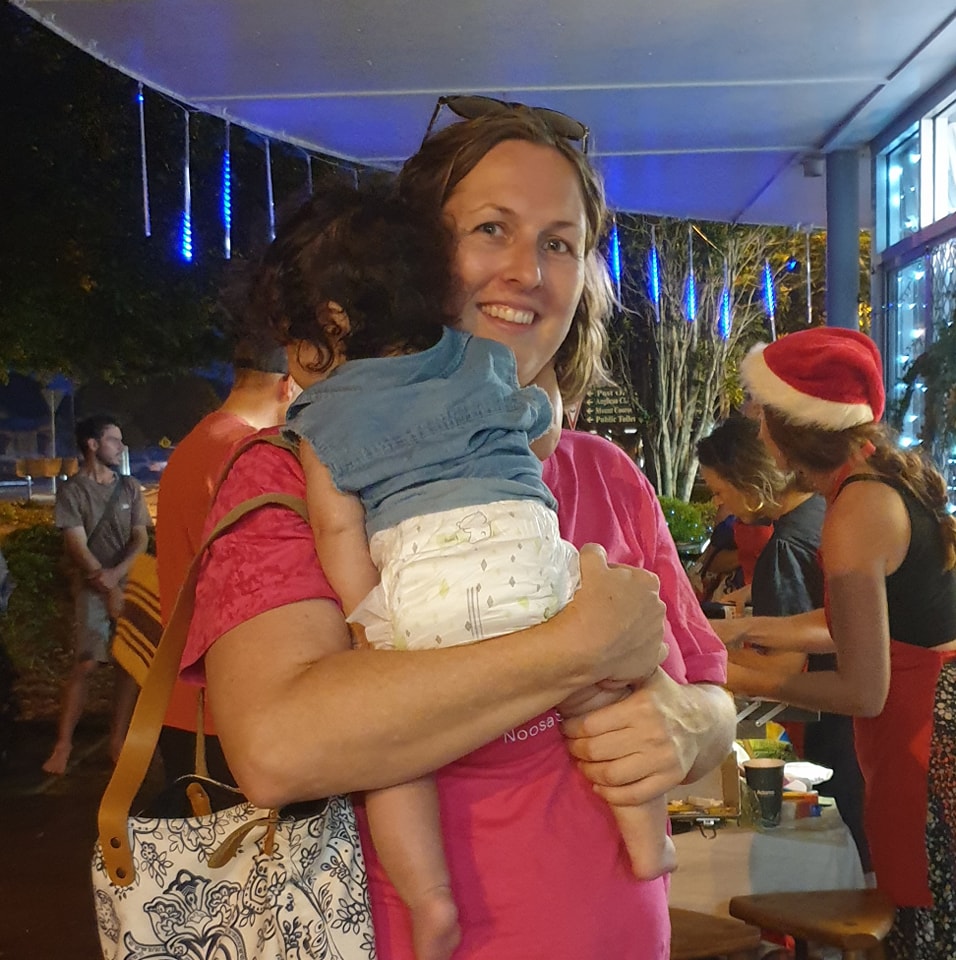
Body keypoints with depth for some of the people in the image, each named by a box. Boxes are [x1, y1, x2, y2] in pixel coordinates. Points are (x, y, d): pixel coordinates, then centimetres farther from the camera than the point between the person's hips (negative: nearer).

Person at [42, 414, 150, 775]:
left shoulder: (130, 488, 11)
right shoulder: (72, 490, -1)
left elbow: (141, 539, 4)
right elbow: (79, 548, -7)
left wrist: (116, 574, -13)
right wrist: (109, 590, -10)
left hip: (131, 584, 4)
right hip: (93, 588, -4)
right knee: (86, 664, -11)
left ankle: (118, 740, 9)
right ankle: (63, 743, -2)